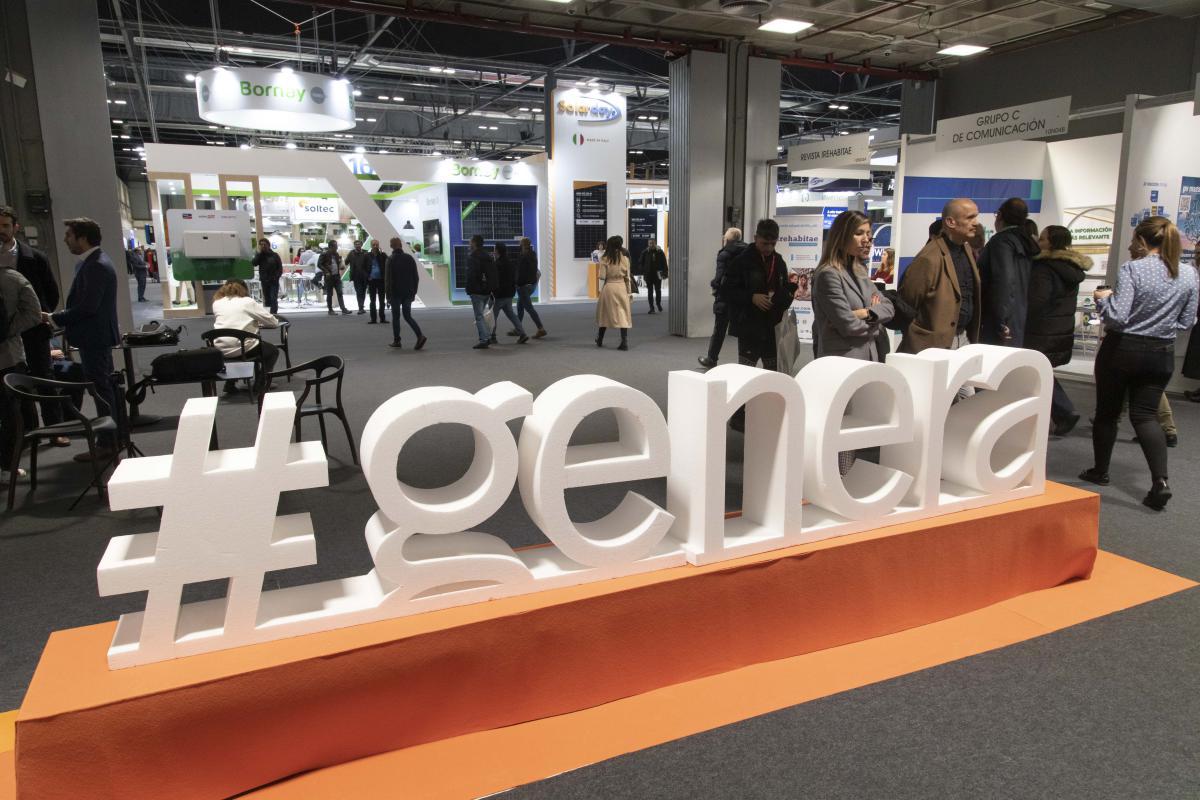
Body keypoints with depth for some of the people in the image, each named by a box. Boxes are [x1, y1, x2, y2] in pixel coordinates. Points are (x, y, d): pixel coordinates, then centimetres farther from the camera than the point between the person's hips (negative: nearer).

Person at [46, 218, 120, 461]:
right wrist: (60, 317, 7)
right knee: (104, 387, 16)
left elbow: (87, 306, -24)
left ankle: (107, 444, 3)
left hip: (94, 338, -10)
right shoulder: (92, 261, 12)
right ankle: (111, 437, 26)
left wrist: (54, 318, -14)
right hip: (95, 336, 10)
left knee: (101, 388, -4)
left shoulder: (96, 266, -19)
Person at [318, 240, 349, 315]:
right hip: (329, 277, -5)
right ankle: (330, 310, 10)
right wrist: (326, 271, -17)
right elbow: (319, 264, -10)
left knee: (340, 293, -1)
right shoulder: (324, 255, -8)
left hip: (337, 276, 5)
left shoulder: (336, 254, 11)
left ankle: (343, 309, -4)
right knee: (329, 294, 3)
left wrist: (340, 268, 4)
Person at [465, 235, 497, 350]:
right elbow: (494, 274, 15)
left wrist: (469, 289, -10)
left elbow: (471, 275, -18)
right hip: (487, 291, 8)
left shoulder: (472, 257, -11)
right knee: (480, 314, 19)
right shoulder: (488, 257, 13)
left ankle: (484, 340, -9)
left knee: (479, 316, -4)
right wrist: (492, 290, 18)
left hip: (477, 291, -8)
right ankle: (487, 337, 18)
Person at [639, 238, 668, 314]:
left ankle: (658, 303, 32)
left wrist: (664, 273, -3)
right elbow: (640, 262, 4)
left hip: (657, 274, 0)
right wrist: (641, 272, -5)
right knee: (650, 291, 3)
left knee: (658, 290, 7)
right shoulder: (645, 252, -1)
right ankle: (651, 307, 9)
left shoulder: (660, 252, 0)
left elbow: (664, 263, 2)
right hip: (648, 275, 0)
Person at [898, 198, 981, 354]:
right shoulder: (930, 258, -18)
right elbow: (906, 299, -15)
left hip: (964, 338, 8)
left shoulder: (968, 251, 10)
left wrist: (972, 334, 16)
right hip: (935, 343, -8)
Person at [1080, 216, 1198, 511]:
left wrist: (1103, 298, -3)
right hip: (1161, 354, 4)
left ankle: (1100, 471, 26)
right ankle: (1160, 481, -9)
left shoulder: (1132, 269, -15)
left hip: (1123, 350, -4)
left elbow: (1117, 316, -21)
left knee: (1107, 412, 12)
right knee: (1145, 414, 7)